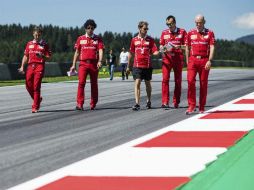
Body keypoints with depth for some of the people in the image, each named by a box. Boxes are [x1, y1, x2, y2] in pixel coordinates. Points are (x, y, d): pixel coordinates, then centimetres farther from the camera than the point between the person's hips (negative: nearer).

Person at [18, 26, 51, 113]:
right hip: (30, 66, 4)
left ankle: (35, 107, -4)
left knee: (36, 86, -9)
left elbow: (48, 57, 3)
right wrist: (22, 66, 7)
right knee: (28, 86, 2)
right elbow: (25, 56, 16)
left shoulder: (44, 44, 5)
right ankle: (38, 99, 28)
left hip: (39, 66, -4)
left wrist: (42, 56, -17)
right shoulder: (29, 44, 14)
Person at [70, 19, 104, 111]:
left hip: (94, 64, 0)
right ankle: (79, 104, -16)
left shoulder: (98, 39, 6)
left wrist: (99, 61, -23)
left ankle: (93, 104, 19)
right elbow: (77, 52, 13)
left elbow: (100, 50, -5)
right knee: (81, 82, -14)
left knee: (94, 84, 7)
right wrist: (73, 65, 8)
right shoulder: (80, 39, 10)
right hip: (83, 63, 0)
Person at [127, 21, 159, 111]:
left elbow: (155, 52, -2)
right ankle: (137, 103, -14)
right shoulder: (134, 40, 6)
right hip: (137, 65, 0)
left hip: (147, 65, 0)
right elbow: (131, 53, 12)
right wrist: (128, 66, 15)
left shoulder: (150, 39, 3)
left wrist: (158, 52, -26)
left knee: (147, 83, 12)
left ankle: (148, 101, 29)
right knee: (137, 83, -10)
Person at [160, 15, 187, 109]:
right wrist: (163, 48, -6)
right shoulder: (164, 33, 13)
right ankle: (165, 102, -13)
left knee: (178, 81, 4)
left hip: (178, 58, -1)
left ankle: (176, 102, 12)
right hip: (167, 58, 1)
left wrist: (178, 47, -16)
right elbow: (161, 46, 17)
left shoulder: (182, 32, 5)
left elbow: (186, 46, 3)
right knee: (165, 79, -11)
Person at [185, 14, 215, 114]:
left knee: (203, 84, 4)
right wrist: (187, 62, 8)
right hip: (193, 60, 1)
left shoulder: (210, 33, 4)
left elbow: (212, 47, -3)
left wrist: (210, 61, -14)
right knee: (190, 81, -13)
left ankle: (202, 107, 12)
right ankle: (191, 106, -8)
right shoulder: (190, 33, 10)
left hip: (204, 60, -1)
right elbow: (187, 48, 14)